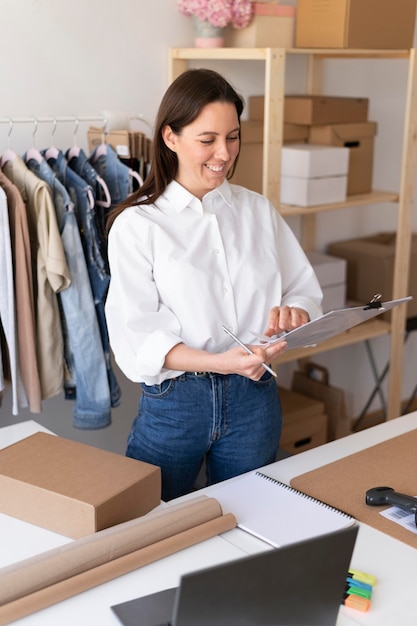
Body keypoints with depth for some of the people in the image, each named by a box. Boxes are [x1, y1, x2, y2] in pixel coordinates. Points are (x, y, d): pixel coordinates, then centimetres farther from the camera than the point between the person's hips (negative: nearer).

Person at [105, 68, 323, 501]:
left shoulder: (258, 211, 6)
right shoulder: (137, 225, -7)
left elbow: (306, 290, 9)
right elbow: (136, 338, -13)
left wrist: (293, 312, -15)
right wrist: (219, 361, -27)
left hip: (253, 397, 4)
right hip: (173, 400, -3)